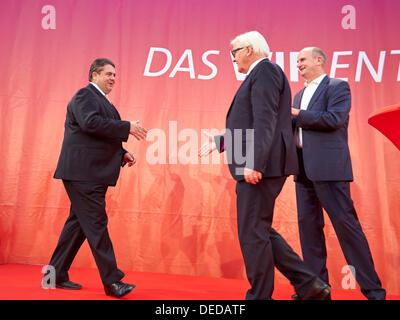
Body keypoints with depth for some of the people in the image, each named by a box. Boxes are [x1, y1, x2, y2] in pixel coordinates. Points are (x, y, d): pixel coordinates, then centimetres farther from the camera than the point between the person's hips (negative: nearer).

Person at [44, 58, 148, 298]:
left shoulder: (102, 101, 24)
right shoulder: (84, 95, -4)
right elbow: (90, 123, -22)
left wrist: (123, 154, 10)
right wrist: (128, 127, -19)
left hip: (94, 174, 10)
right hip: (82, 172, -10)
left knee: (79, 223, 13)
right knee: (96, 224, -8)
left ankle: (57, 274, 25)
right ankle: (112, 282, -2)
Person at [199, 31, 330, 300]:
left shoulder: (265, 70, -6)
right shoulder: (261, 74, 24)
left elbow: (265, 121, -20)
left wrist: (254, 163, -26)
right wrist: (218, 142, 27)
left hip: (261, 167, -11)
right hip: (257, 167, 11)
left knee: (252, 234, -2)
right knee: (260, 232, 15)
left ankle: (260, 295, 13)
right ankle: (309, 285, 20)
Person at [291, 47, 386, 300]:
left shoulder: (337, 86, 1)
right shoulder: (300, 95, 23)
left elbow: (335, 119, -15)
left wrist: (298, 115, -10)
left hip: (328, 166, -7)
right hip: (304, 168, 8)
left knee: (345, 222, -5)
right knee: (308, 224, 8)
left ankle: (372, 288, 9)